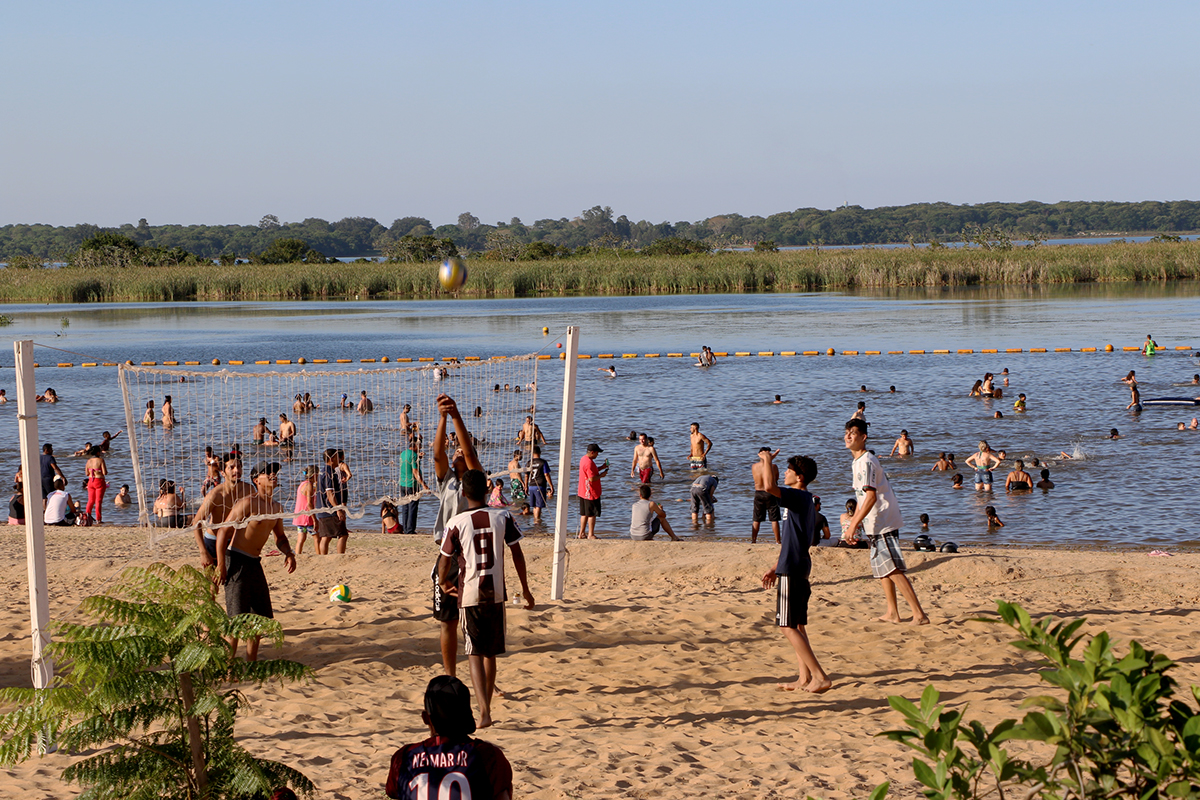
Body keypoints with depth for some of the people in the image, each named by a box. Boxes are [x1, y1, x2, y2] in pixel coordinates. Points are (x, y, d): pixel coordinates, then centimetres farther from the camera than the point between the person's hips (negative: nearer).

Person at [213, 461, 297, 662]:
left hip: (255, 563, 8)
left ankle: (251, 662, 23)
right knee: (237, 618, -11)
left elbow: (279, 536, 25)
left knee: (261, 615, 12)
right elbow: (223, 531, -15)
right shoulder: (248, 503, -14)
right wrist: (220, 566, -19)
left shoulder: (276, 508, 11)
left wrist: (288, 553, 2)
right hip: (236, 561, -8)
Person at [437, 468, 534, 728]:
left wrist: (444, 583, 22)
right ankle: (486, 706, 28)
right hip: (496, 593, 2)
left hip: (469, 595, -2)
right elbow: (517, 554, 1)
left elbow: (444, 561, 0)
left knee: (475, 654, -2)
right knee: (491, 653, 17)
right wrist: (525, 590, 12)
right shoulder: (503, 517, -2)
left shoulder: (456, 523, -7)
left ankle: (484, 711, -19)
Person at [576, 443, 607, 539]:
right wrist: (601, 475, -10)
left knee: (584, 513, 15)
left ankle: (582, 533, 20)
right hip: (591, 493, -10)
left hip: (583, 492, 10)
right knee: (592, 514, 0)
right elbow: (592, 478, -25)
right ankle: (591, 535, 5)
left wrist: (602, 467, 14)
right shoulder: (589, 462, -22)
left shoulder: (584, 459, 10)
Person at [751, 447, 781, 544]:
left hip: (758, 493, 3)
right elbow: (776, 479, 0)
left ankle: (753, 540, 14)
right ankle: (777, 541, 6)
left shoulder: (754, 467, -6)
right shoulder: (773, 466, -15)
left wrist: (769, 459, 13)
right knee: (774, 519, 5)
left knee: (756, 520, 11)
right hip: (770, 495, -3)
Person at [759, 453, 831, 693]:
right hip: (800, 569, 10)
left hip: (791, 571, -10)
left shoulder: (799, 497, -15)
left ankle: (820, 676, -12)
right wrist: (775, 568, 26)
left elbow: (769, 487, -32)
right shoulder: (805, 501, 16)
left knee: (788, 626, -8)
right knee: (797, 626, 14)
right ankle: (805, 678, 15)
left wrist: (768, 460, -15)